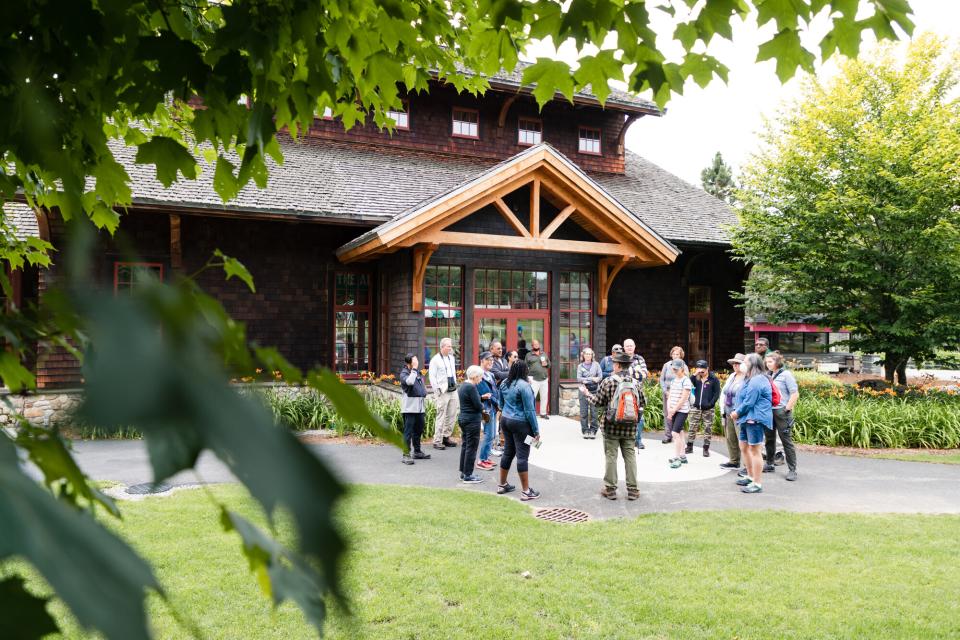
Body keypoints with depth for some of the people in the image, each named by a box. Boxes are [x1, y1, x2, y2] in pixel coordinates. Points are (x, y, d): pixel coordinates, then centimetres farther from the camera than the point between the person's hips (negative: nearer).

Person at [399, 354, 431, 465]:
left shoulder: (418, 372, 17)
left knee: (418, 430, 15)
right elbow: (409, 382, -30)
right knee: (408, 431, -8)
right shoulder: (404, 373, -7)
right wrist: (414, 369, -21)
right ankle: (406, 455, -7)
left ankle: (417, 452, 27)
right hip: (409, 407, -8)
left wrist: (424, 404, 24)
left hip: (420, 407, 8)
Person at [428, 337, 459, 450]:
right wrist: (437, 390, -13)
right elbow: (432, 376, -9)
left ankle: (446, 437, 20)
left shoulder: (451, 358, 14)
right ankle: (437, 441, -1)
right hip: (442, 392, -7)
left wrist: (455, 384, 13)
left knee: (452, 415, 9)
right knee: (441, 417, -6)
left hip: (453, 390, 7)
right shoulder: (435, 360, -7)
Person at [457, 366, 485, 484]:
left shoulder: (463, 385, 11)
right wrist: (483, 405, 2)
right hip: (472, 420, -10)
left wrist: (481, 398, 2)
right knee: (471, 447, -2)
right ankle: (468, 475, 3)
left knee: (465, 445, 16)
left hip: (463, 418, 10)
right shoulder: (471, 387, -19)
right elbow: (478, 406, -19)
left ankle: (463, 472, 23)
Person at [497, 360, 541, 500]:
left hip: (505, 420, 7)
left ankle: (502, 485, 25)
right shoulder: (524, 385, -17)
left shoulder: (505, 384, 7)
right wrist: (536, 430, -12)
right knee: (522, 456, -4)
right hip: (520, 424, -7)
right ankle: (526, 491, 0)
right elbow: (529, 410, -16)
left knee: (508, 452, 16)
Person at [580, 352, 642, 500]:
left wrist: (586, 393, 11)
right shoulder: (635, 383, 1)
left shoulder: (608, 382, -9)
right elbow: (642, 403, 6)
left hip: (611, 426, -3)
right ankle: (632, 489, 12)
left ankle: (610, 489, 11)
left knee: (611, 456, 5)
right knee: (630, 456, 9)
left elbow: (598, 402, -5)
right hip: (630, 427, 3)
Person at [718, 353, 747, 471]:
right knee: (730, 438, 14)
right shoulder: (731, 376, 14)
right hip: (729, 413, 8)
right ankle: (734, 461, 27)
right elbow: (724, 393, 20)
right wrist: (723, 409, 15)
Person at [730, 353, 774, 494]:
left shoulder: (756, 381, -18)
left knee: (754, 450, -6)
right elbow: (742, 398, 19)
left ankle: (757, 484, 1)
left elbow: (749, 402, -21)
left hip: (755, 419, -11)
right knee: (744, 447, 20)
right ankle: (750, 476, 34)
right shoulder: (750, 379, 18)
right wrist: (736, 412, 4)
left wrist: (737, 413, -7)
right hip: (747, 419, 11)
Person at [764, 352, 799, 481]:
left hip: (781, 412, -6)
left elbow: (795, 394, -10)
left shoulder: (786, 374, -5)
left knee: (787, 440, -4)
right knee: (770, 439, 15)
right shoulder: (768, 375, 12)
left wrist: (787, 409, -14)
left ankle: (792, 470, 0)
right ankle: (769, 464, 27)